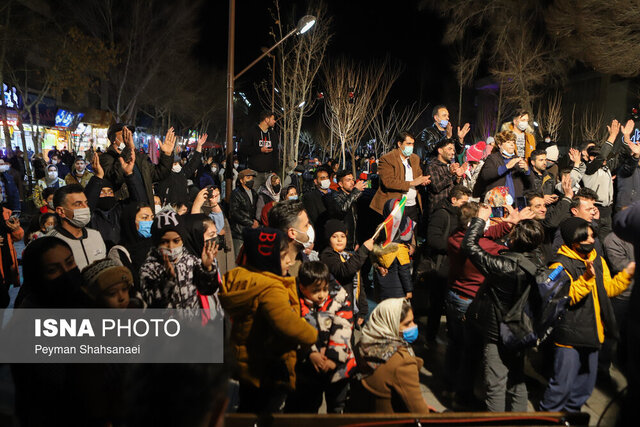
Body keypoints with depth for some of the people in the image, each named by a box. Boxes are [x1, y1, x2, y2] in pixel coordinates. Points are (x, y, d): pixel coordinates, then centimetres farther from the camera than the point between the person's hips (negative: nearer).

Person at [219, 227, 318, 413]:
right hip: (270, 374, -8)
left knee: (247, 409, 25)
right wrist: (315, 336, -23)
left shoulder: (238, 278, -3)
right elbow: (288, 324, -40)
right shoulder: (271, 290, -29)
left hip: (245, 366, 8)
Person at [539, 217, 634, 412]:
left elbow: (608, 289, 16)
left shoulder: (598, 260, 10)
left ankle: (571, 412, 37)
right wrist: (586, 278, -30)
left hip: (592, 334, 8)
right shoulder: (560, 265, -14)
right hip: (570, 336, -8)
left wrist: (627, 273, 4)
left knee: (586, 383, 19)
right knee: (563, 384, -4)